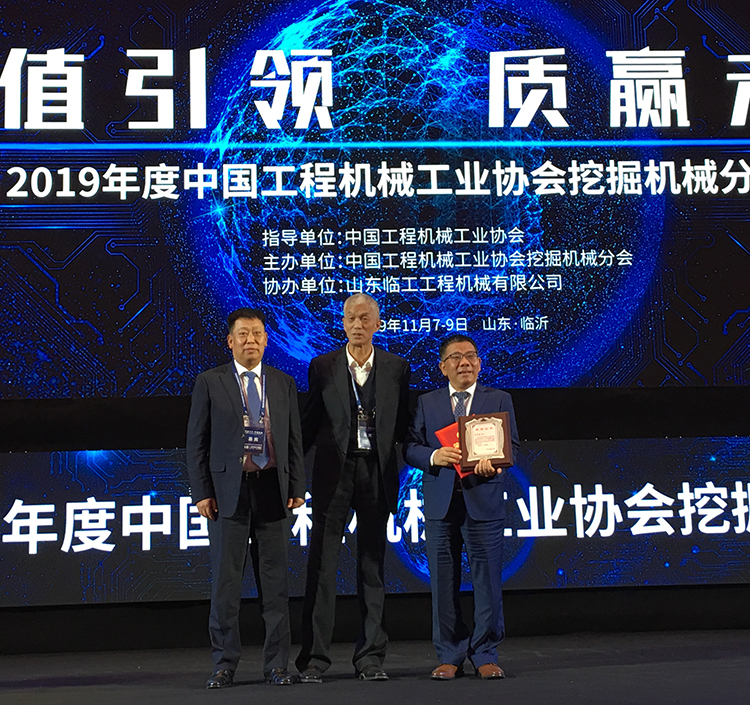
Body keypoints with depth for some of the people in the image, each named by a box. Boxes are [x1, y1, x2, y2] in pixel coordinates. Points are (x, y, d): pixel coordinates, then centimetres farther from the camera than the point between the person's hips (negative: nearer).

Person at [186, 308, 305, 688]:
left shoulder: (283, 383, 11)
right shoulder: (209, 382, 3)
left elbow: (295, 440, 12)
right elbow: (197, 442, 2)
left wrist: (297, 488, 4)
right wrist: (202, 492, -5)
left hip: (272, 488, 2)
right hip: (228, 491, -2)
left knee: (275, 579, 5)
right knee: (225, 579, 1)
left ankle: (276, 663, 12)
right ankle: (224, 663, 10)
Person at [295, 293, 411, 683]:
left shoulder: (396, 368, 5)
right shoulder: (323, 366, 3)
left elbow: (402, 424, 11)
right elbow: (309, 424, 7)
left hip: (377, 472, 1)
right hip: (333, 472, -1)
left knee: (373, 566, 7)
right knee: (322, 564, -2)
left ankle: (370, 656, 14)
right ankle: (314, 656, 3)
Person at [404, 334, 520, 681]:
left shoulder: (499, 400, 10)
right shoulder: (426, 402, 13)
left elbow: (512, 445, 3)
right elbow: (411, 447, 7)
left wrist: (495, 462, -19)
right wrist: (434, 456, -14)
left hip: (484, 500, -1)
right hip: (440, 503, 1)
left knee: (487, 578, -1)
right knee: (443, 582, 3)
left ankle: (485, 655, 10)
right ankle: (450, 656, 13)